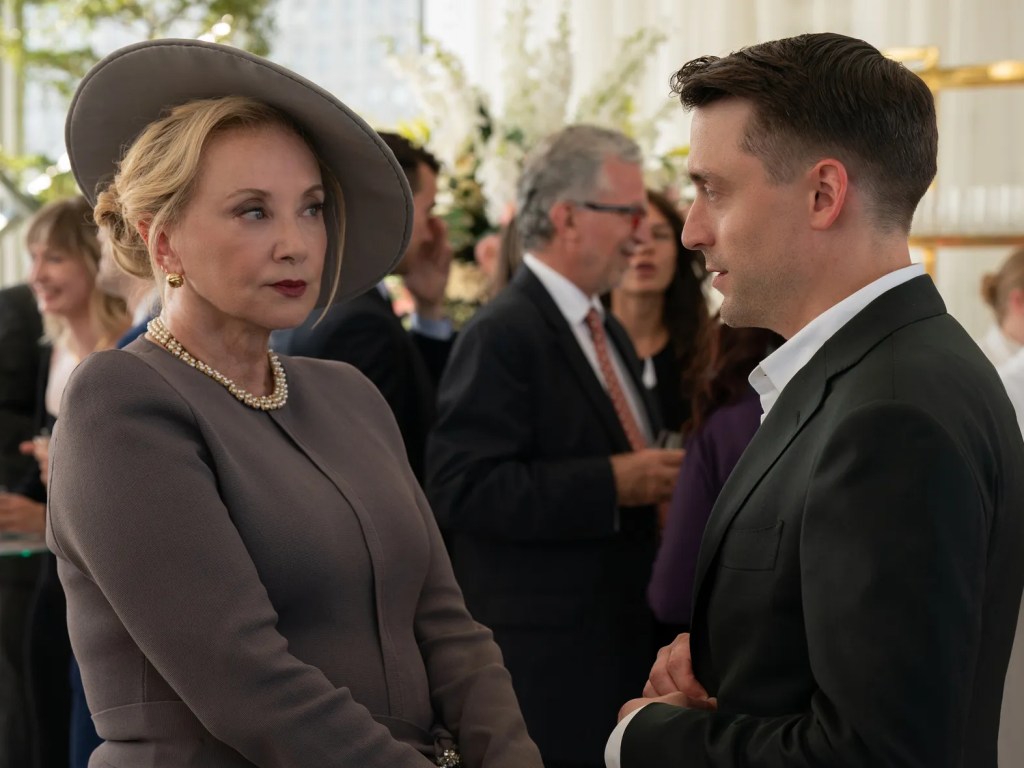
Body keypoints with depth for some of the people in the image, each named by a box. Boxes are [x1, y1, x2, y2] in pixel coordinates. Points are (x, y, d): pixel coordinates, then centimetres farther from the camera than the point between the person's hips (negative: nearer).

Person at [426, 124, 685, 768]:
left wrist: (659, 479, 4)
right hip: (544, 653, -9)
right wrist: (613, 484, -23)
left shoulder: (608, 331, 14)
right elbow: (463, 487, -23)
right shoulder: (503, 334, -15)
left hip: (621, 636, 9)